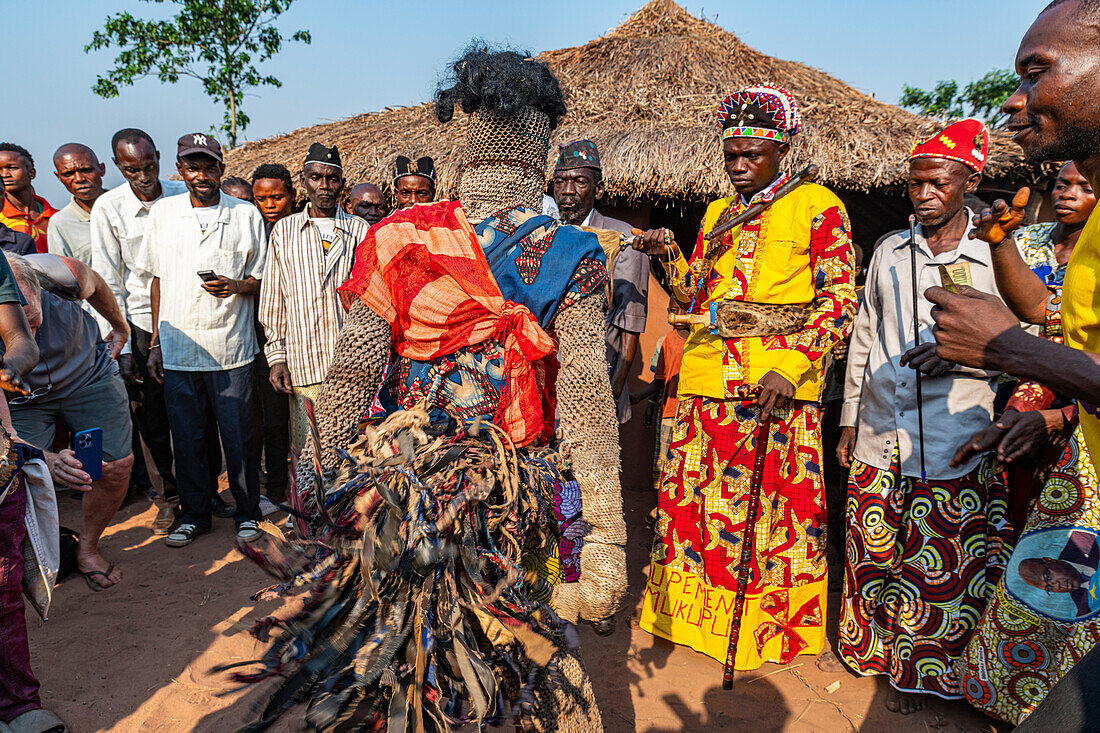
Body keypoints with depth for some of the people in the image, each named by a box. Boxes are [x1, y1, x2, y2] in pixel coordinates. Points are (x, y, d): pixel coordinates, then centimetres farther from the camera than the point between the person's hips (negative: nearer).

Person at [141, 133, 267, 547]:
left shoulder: (246, 214, 1)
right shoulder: (163, 212, 8)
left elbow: (261, 278, 6)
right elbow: (157, 279, 13)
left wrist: (235, 286, -17)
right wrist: (155, 342, 10)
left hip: (230, 346, -2)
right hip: (177, 348, 2)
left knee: (237, 436, 4)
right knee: (186, 437, 10)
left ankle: (247, 513, 21)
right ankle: (195, 514, 27)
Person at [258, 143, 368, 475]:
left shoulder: (359, 230, 8)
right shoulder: (284, 230, 10)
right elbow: (273, 300, 11)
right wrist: (276, 355, 5)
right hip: (303, 363, 1)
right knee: (305, 451, 3)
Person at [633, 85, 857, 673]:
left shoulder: (816, 205, 2)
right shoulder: (717, 213, 19)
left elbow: (840, 298, -5)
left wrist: (792, 366, -18)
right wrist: (669, 255, 1)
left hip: (778, 382, -5)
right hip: (708, 380, 5)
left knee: (772, 502, 1)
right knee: (697, 492, 9)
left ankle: (770, 620, 20)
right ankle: (698, 604, 27)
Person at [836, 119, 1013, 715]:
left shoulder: (997, 256, 1)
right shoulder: (889, 252, 11)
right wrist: (849, 419, 13)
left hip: (954, 445, -3)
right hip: (879, 441, 3)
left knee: (939, 570, 5)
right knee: (872, 553, 11)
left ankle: (920, 670, 25)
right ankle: (875, 647, 32)